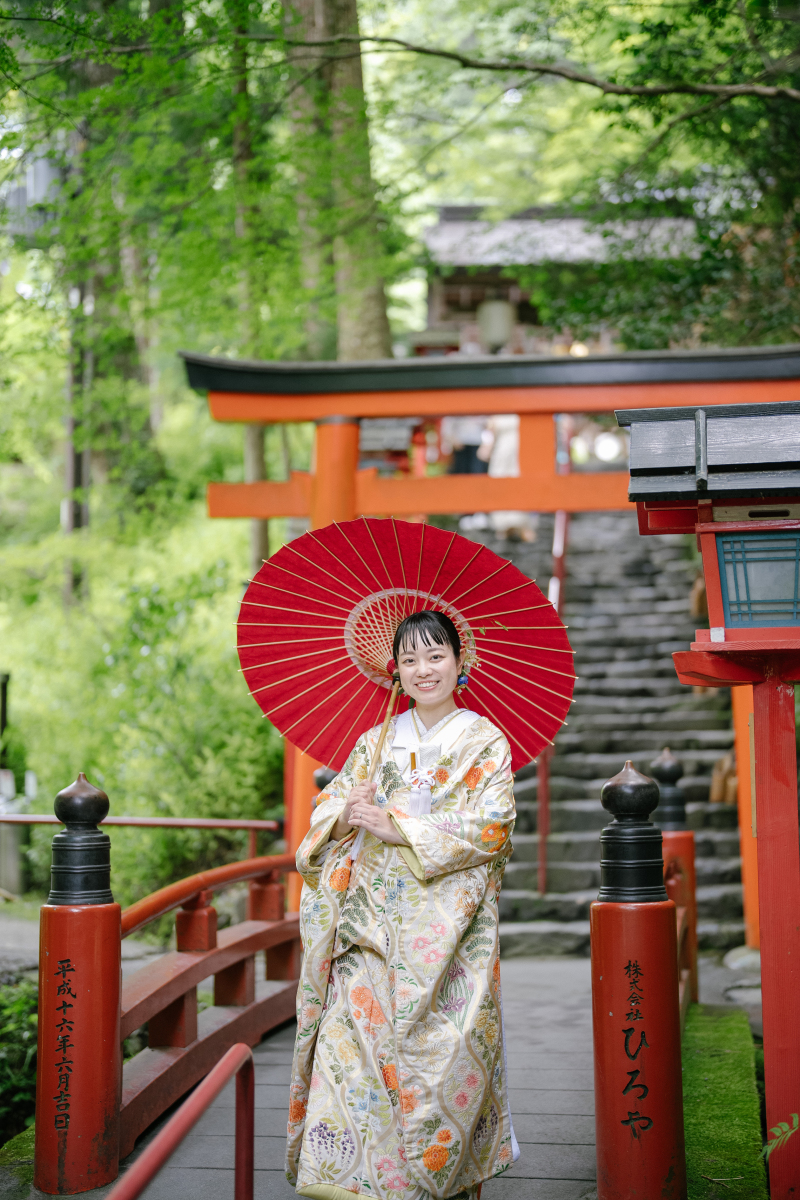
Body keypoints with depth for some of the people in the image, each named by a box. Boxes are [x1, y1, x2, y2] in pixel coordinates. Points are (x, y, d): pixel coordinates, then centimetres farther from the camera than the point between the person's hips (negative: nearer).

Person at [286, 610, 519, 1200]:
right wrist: (348, 812, -13)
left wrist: (398, 826, -14)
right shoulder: (376, 742, 16)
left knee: (442, 1042, -8)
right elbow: (325, 809, 11)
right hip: (376, 918, 3)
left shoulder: (485, 742, 4)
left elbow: (489, 827, -8)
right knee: (353, 1030, -9)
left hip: (447, 922, -3)